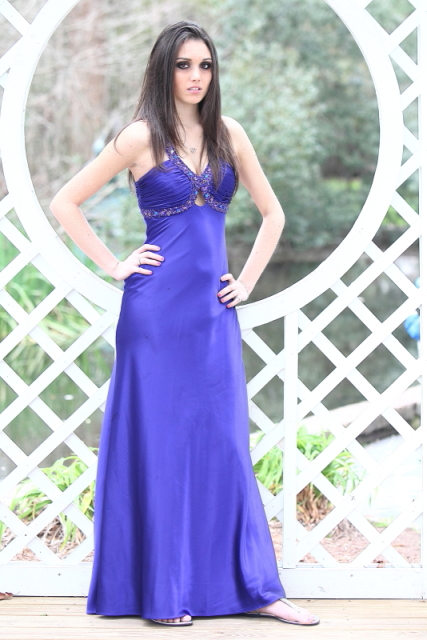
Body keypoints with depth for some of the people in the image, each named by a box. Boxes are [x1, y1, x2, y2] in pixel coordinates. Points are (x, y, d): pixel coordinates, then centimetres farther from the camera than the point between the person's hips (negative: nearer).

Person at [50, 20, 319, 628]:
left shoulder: (229, 135, 10)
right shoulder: (142, 137, -3)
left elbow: (272, 214, 18)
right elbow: (64, 203, -2)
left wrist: (248, 281, 9)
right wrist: (114, 265, -4)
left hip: (214, 311, 4)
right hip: (157, 309, -4)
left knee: (223, 443, 5)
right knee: (159, 443, 1)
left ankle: (253, 587, 9)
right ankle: (160, 591, 9)